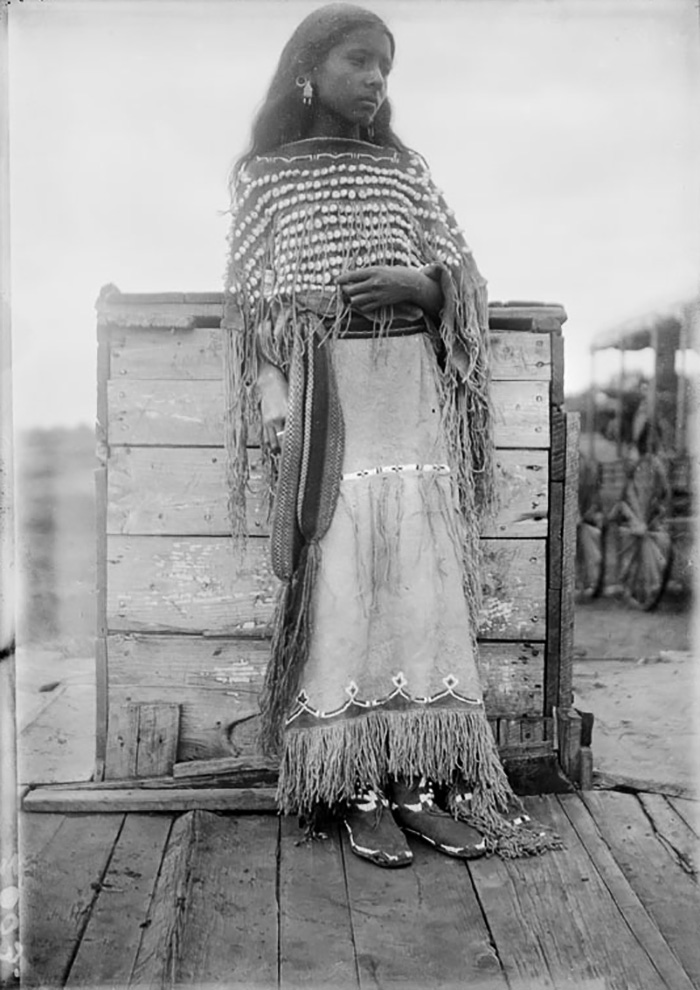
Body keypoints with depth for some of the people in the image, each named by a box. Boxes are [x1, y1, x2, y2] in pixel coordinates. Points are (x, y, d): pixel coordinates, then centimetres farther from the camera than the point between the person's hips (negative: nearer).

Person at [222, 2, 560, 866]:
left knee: (423, 578, -3)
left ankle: (422, 781, 5)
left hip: (410, 395, 3)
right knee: (338, 585, -6)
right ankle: (357, 790, 3)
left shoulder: (406, 173, 17)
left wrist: (412, 286, -9)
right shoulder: (264, 178, 10)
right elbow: (256, 305, 3)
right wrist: (276, 409, -9)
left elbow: (461, 278, 13)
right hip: (321, 400, -2)